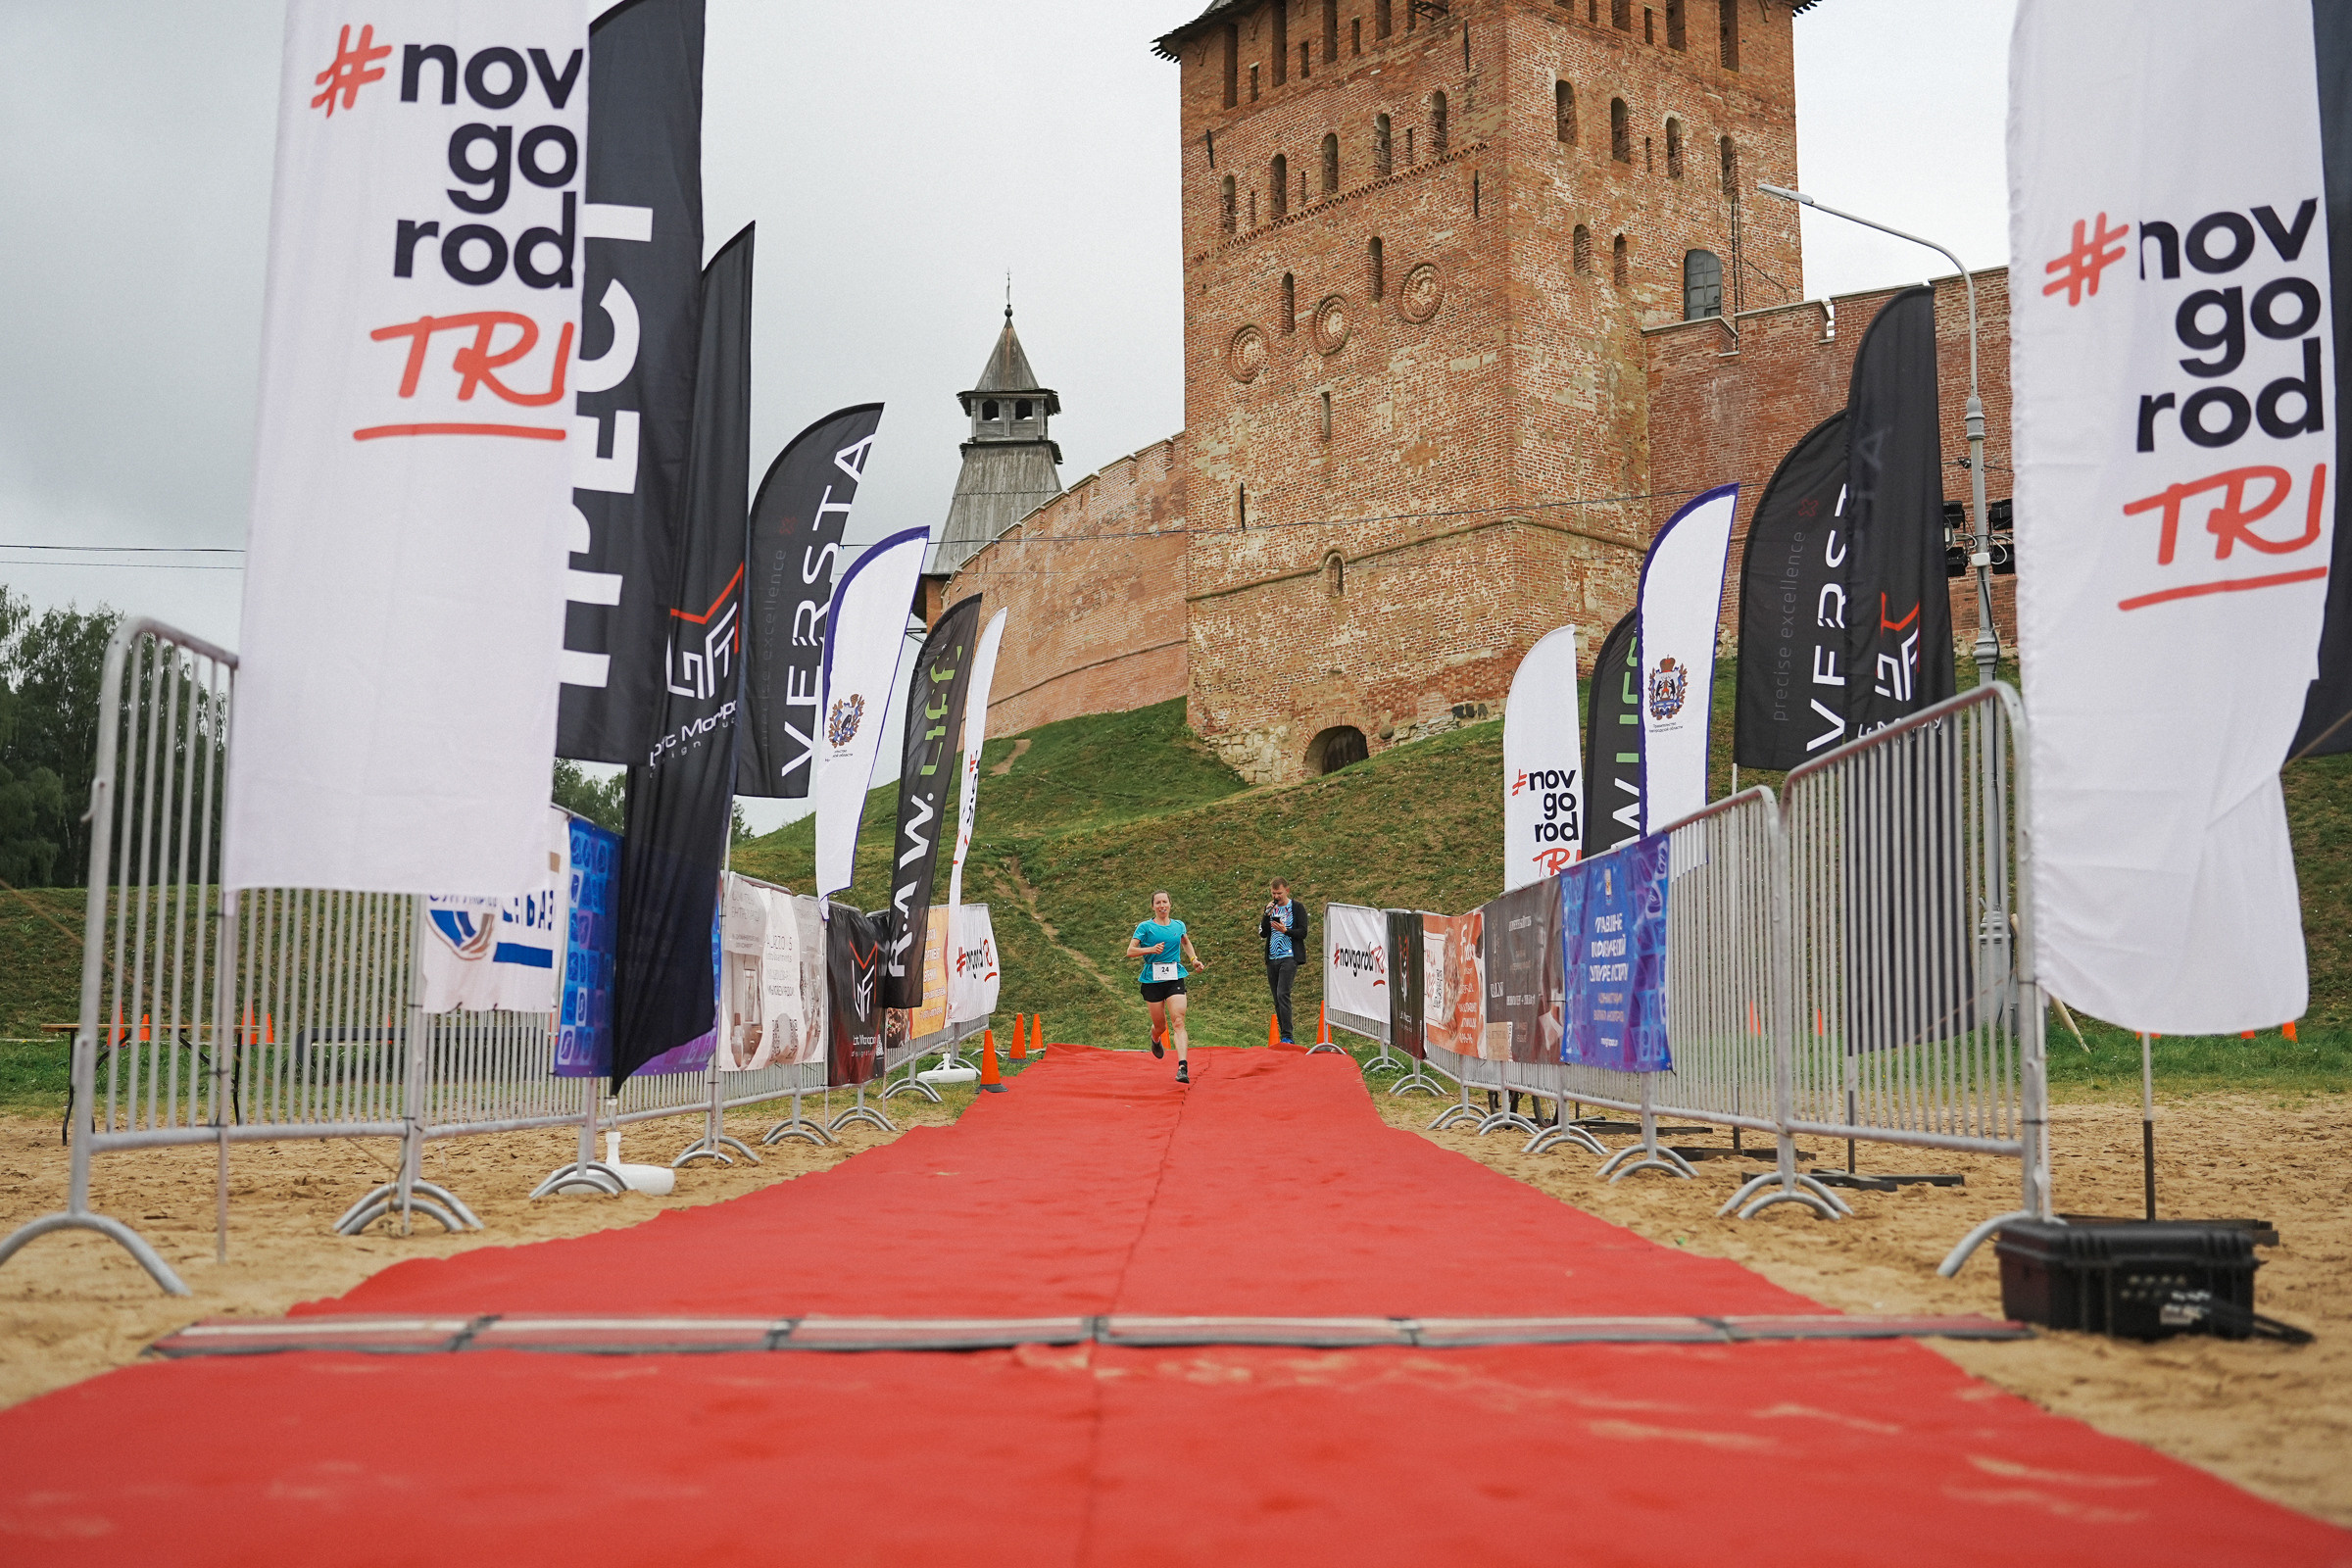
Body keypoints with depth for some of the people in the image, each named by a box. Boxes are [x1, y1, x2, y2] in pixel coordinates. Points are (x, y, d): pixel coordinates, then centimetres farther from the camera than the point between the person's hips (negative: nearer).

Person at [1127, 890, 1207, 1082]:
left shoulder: (1178, 925, 9)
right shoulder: (1145, 927, -2)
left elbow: (1186, 942, 31)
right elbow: (1130, 951, -7)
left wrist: (1194, 958, 16)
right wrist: (1151, 949, -21)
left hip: (1175, 978, 1)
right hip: (1153, 979, -1)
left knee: (1178, 1023, -14)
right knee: (1160, 1026, 8)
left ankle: (1182, 1067, -22)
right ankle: (1155, 1039, 48)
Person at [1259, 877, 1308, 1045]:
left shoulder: (1297, 907, 2)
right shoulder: (1270, 908, 15)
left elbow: (1303, 932, -4)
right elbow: (1262, 934, 9)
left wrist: (1285, 930, -19)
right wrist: (1267, 914, -5)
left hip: (1289, 957, -6)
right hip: (1272, 959, 6)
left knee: (1282, 994, -20)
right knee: (1277, 999, 6)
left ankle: (1287, 1037, -20)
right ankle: (1286, 1039, 12)